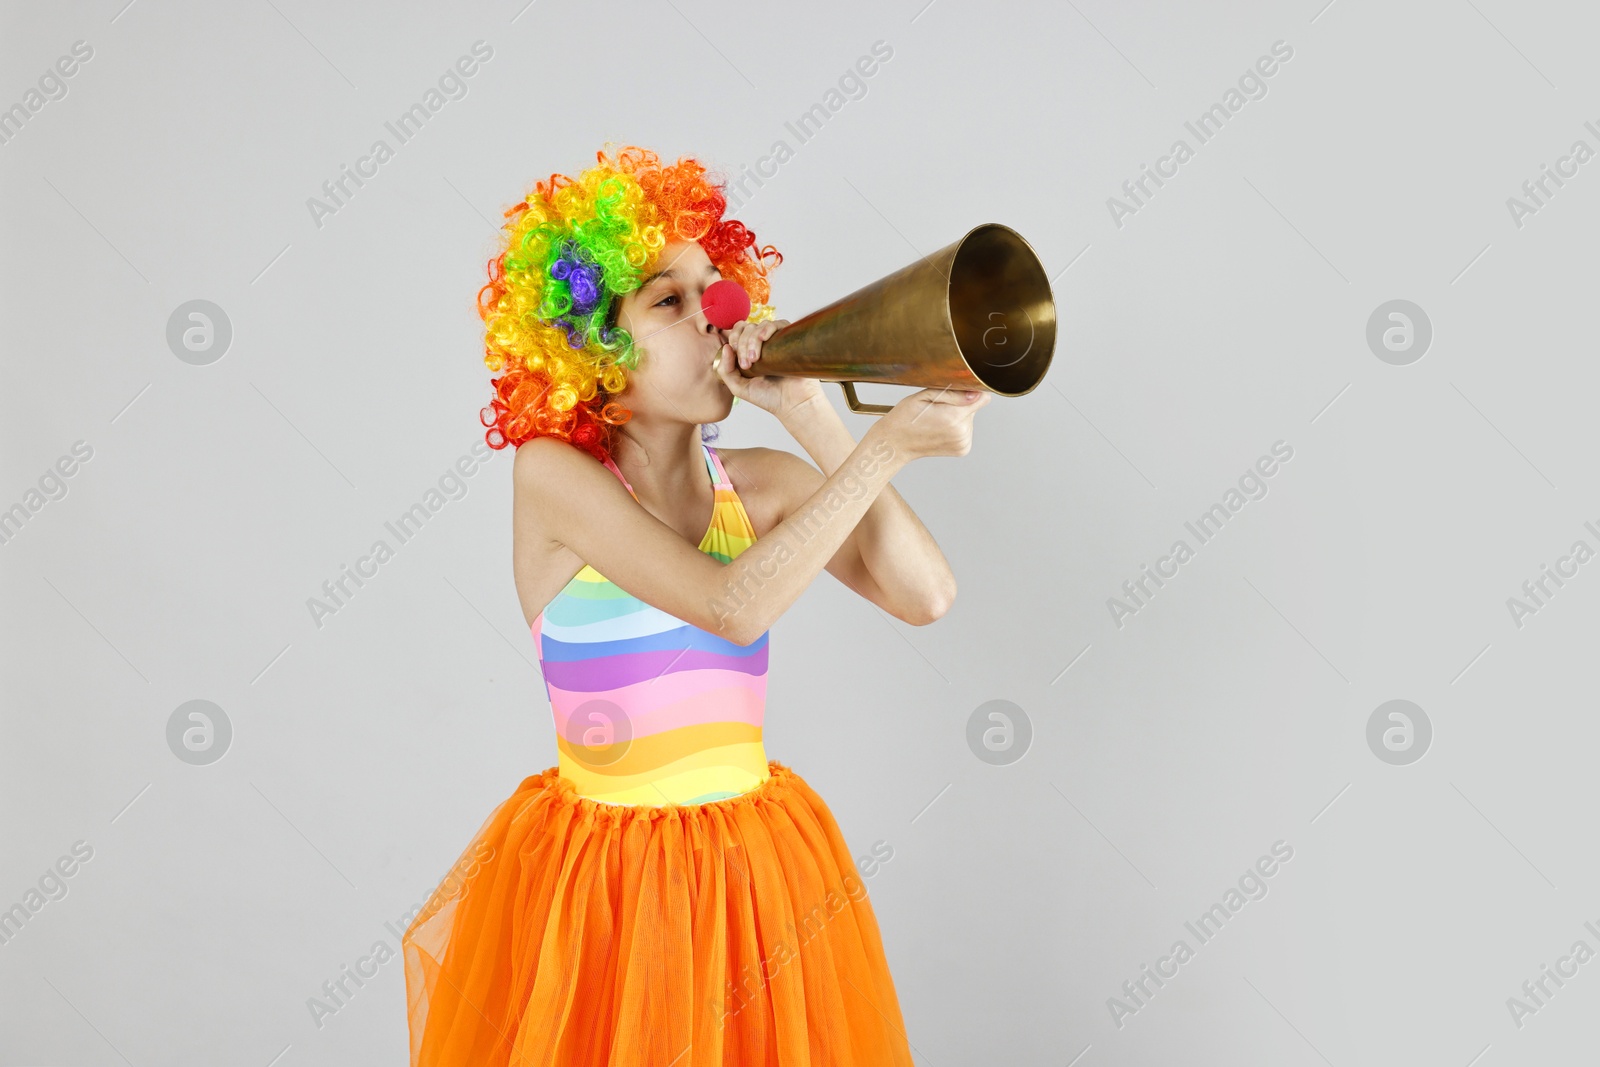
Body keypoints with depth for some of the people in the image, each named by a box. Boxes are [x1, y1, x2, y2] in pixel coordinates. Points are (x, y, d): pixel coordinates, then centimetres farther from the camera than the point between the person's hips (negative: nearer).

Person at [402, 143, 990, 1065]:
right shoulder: (553, 472, -12)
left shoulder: (762, 483, 0)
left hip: (759, 871, 4)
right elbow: (731, 607, -25)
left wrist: (813, 417, -14)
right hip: (595, 883, -3)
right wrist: (884, 447, -25)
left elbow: (925, 594, -13)